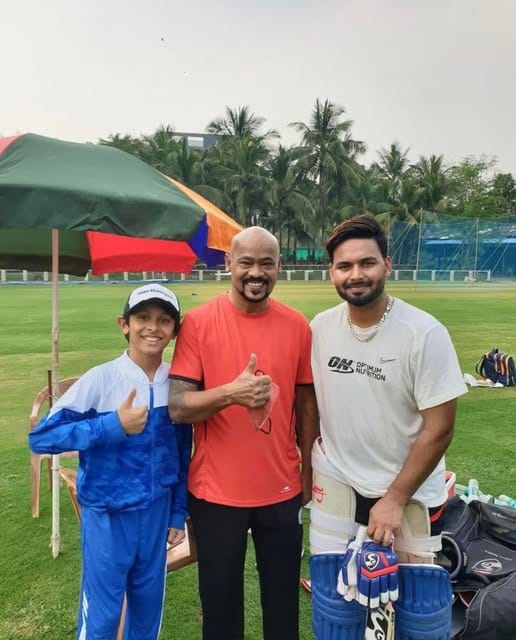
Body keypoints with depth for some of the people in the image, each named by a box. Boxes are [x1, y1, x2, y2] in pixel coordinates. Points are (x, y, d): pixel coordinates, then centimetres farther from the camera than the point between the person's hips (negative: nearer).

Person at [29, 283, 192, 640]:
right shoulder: (100, 379, -16)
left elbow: (182, 453, 5)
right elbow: (41, 437, -16)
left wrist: (178, 513, 10)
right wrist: (112, 425, -25)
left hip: (157, 512, 3)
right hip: (107, 515, -3)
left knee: (149, 606, 20)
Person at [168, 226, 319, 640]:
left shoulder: (298, 325, -2)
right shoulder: (198, 321, -10)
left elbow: (307, 404, 6)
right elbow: (177, 407, -12)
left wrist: (308, 472, 9)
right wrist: (229, 393, -29)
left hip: (282, 490, 2)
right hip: (216, 491, -2)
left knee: (284, 600, 18)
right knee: (220, 599, 17)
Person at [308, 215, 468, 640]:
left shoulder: (425, 334, -18)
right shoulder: (319, 328, -6)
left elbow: (439, 428, -15)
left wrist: (394, 500, -14)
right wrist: (306, 467, 7)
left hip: (410, 493, -2)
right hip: (335, 486, 3)